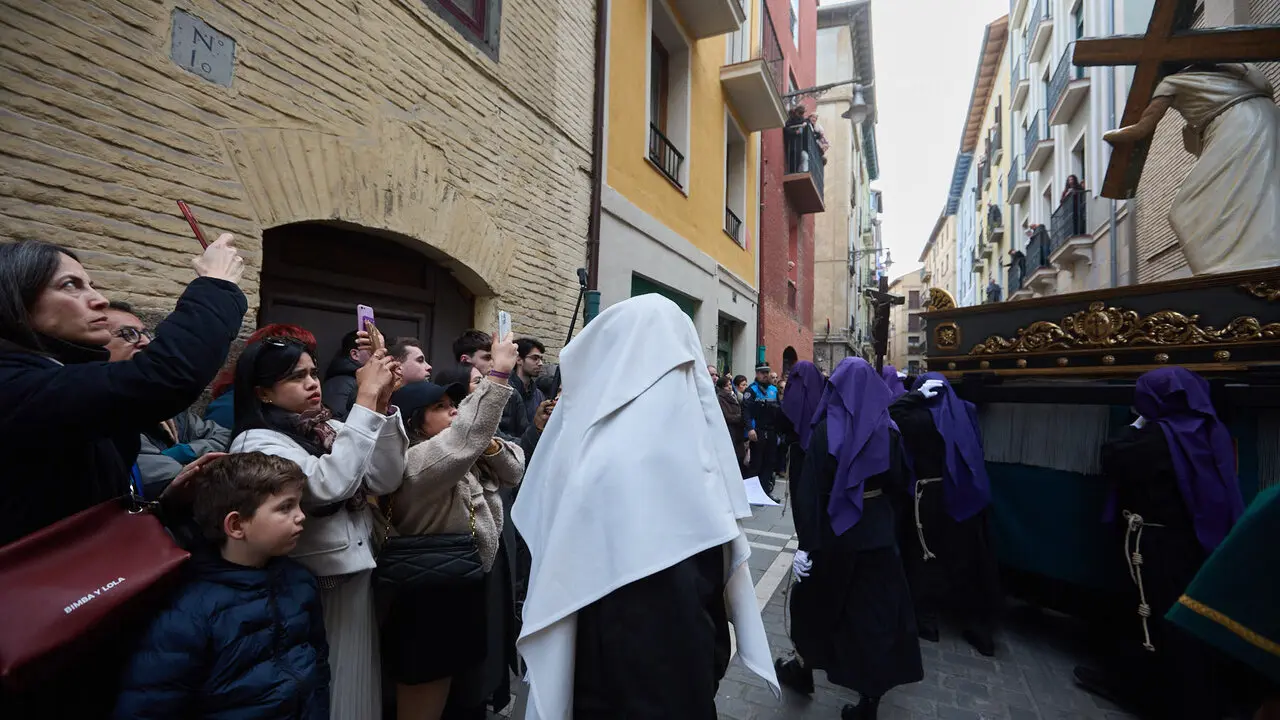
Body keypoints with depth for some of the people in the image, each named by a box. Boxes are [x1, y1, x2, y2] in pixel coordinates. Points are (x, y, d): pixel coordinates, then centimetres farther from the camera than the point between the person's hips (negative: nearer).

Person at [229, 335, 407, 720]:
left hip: (354, 578, 6)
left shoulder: (331, 428, 5)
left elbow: (385, 481, -6)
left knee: (356, 683, 20)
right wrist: (366, 400, -30)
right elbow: (328, 484, -31)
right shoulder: (256, 442, -14)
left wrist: (381, 405, -15)